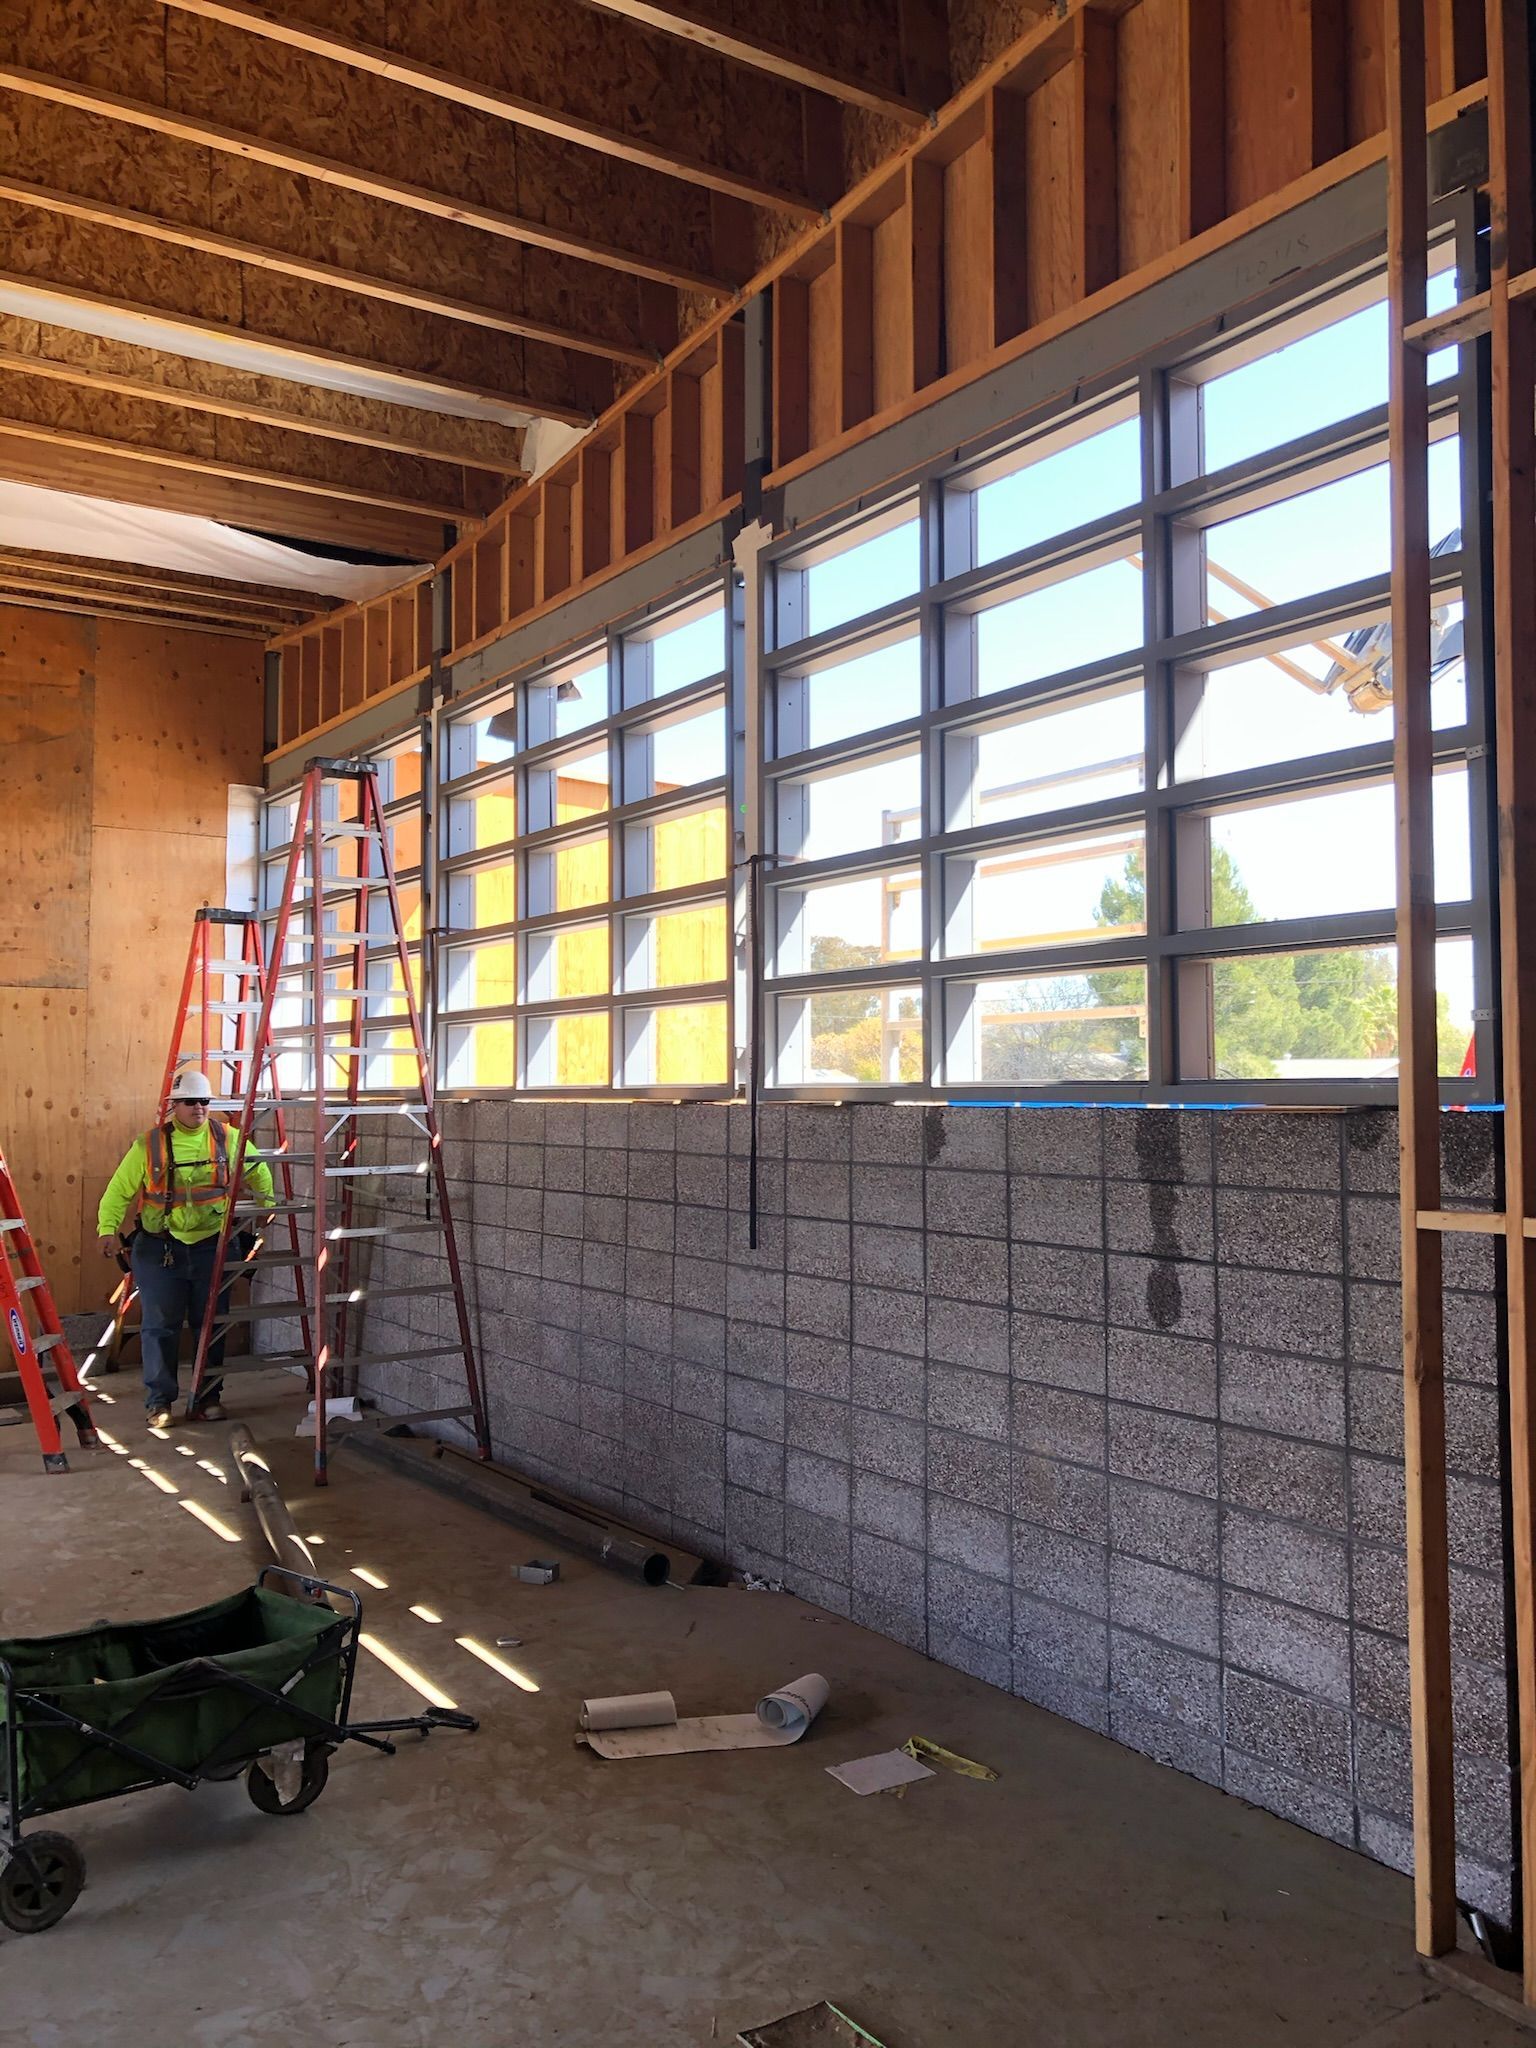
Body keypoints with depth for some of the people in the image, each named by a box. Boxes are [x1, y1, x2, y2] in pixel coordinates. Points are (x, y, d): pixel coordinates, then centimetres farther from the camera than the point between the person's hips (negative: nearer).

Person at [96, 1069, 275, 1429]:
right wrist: (108, 1228, -12)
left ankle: (209, 1397, 20)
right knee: (160, 1325, 1)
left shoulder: (227, 1139, 1)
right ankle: (159, 1402, 11)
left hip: (212, 1246, 2)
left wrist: (268, 1209, 15)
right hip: (160, 1248, -2)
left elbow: (258, 1171, 17)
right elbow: (118, 1190, -1)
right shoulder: (149, 1145, -4)